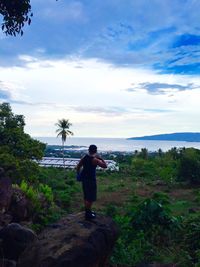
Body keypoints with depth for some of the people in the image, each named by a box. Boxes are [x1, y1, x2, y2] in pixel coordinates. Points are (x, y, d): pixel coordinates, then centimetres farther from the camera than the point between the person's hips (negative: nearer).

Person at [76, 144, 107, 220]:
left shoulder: (84, 157, 1)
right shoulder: (95, 160, -18)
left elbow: (78, 167, 8)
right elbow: (105, 166, -15)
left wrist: (79, 174, 22)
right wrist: (100, 158, -6)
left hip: (84, 178, 8)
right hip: (91, 180, -8)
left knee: (86, 195, 19)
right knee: (91, 198, 3)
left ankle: (87, 210, 33)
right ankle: (88, 214, 10)